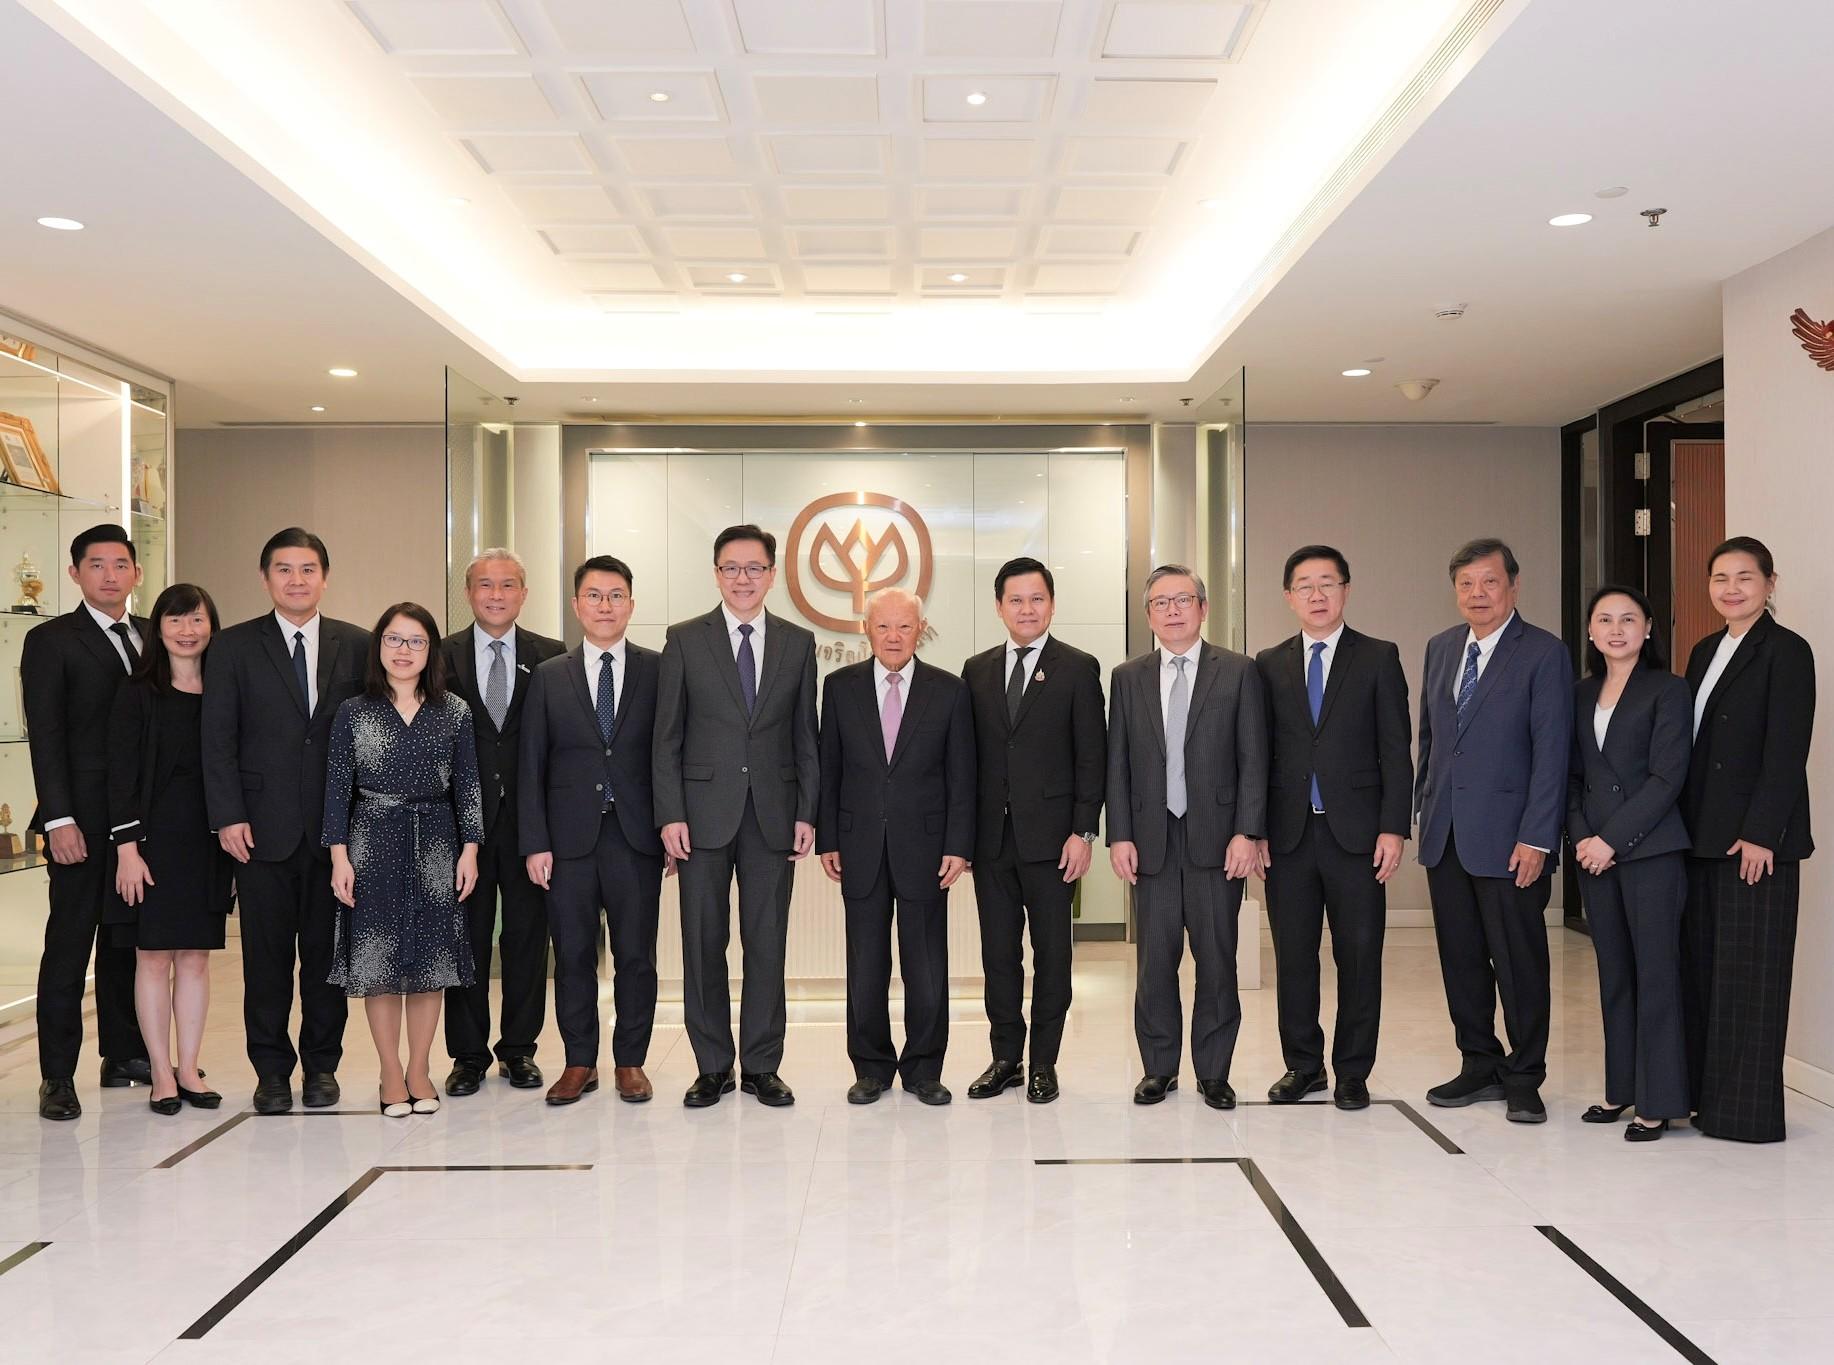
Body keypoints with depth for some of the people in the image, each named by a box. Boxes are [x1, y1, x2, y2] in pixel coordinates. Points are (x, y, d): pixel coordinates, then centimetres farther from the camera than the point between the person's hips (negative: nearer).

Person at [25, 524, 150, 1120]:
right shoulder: (50, 641, -2)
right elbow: (45, 737, -8)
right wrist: (59, 819, -15)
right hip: (84, 819, -5)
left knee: (129, 940, 12)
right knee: (69, 943, 1)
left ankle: (125, 1054, 23)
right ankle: (57, 1075, 8)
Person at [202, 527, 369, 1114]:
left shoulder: (357, 645, 6)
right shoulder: (233, 647, 5)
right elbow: (218, 738, 1)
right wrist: (228, 816, -7)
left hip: (337, 826, 1)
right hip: (263, 827, -1)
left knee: (327, 950, 8)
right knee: (267, 954, 5)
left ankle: (322, 1064, 20)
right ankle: (272, 1070, 17)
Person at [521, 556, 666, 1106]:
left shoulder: (658, 671, 4)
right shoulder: (549, 677, 7)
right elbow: (532, 767, 5)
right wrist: (535, 843, -2)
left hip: (636, 837, -1)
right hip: (570, 838, 1)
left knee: (636, 954, 4)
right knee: (572, 954, 7)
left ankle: (631, 1061, 18)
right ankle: (580, 1062, 20)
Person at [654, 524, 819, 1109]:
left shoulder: (798, 642, 7)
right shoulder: (685, 640, 3)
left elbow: (805, 735, 8)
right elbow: (667, 736, 1)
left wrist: (807, 813, 1)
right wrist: (670, 814, -6)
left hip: (773, 814, 1)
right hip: (704, 812, -1)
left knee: (767, 943, 5)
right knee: (704, 942, 5)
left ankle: (761, 1066, 17)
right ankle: (712, 1066, 18)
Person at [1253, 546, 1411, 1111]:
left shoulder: (1378, 658, 4)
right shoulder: (1269, 664, 10)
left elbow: (1395, 750, 0)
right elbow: (1260, 753, 8)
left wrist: (1394, 827, -8)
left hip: (1356, 831, -2)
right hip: (1288, 832, 2)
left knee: (1360, 955, 3)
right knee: (1292, 955, 7)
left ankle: (1353, 1071, 16)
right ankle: (1302, 1064, 21)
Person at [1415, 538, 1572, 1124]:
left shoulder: (1545, 653, -7)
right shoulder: (1440, 648, 12)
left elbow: (1551, 750, -11)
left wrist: (1537, 837, -15)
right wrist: (1424, 807, 13)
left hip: (1509, 836, -5)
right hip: (1446, 833, 6)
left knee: (1519, 961, 3)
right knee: (1460, 959, 12)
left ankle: (1523, 1079, 17)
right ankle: (1479, 1066, 25)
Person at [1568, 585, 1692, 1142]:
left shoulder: (1668, 690, -4)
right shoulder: (1582, 693, 12)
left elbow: (1668, 777, -11)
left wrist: (1612, 839, -14)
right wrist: (1579, 835, -3)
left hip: (1649, 849, -5)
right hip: (1594, 851, 5)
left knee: (1655, 973, -1)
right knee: (1613, 974, 11)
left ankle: (1658, 1101, 6)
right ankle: (1621, 1089, 20)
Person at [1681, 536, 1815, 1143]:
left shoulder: (1786, 650, -7)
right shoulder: (1705, 652, 15)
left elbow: (1786, 751, -13)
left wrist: (1760, 833, -18)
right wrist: (1685, 826, 10)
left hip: (1756, 839, -7)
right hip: (1702, 836, 7)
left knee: (1749, 972, -1)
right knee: (1701, 966, 11)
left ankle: (1746, 1110, 7)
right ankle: (1703, 1092, 21)